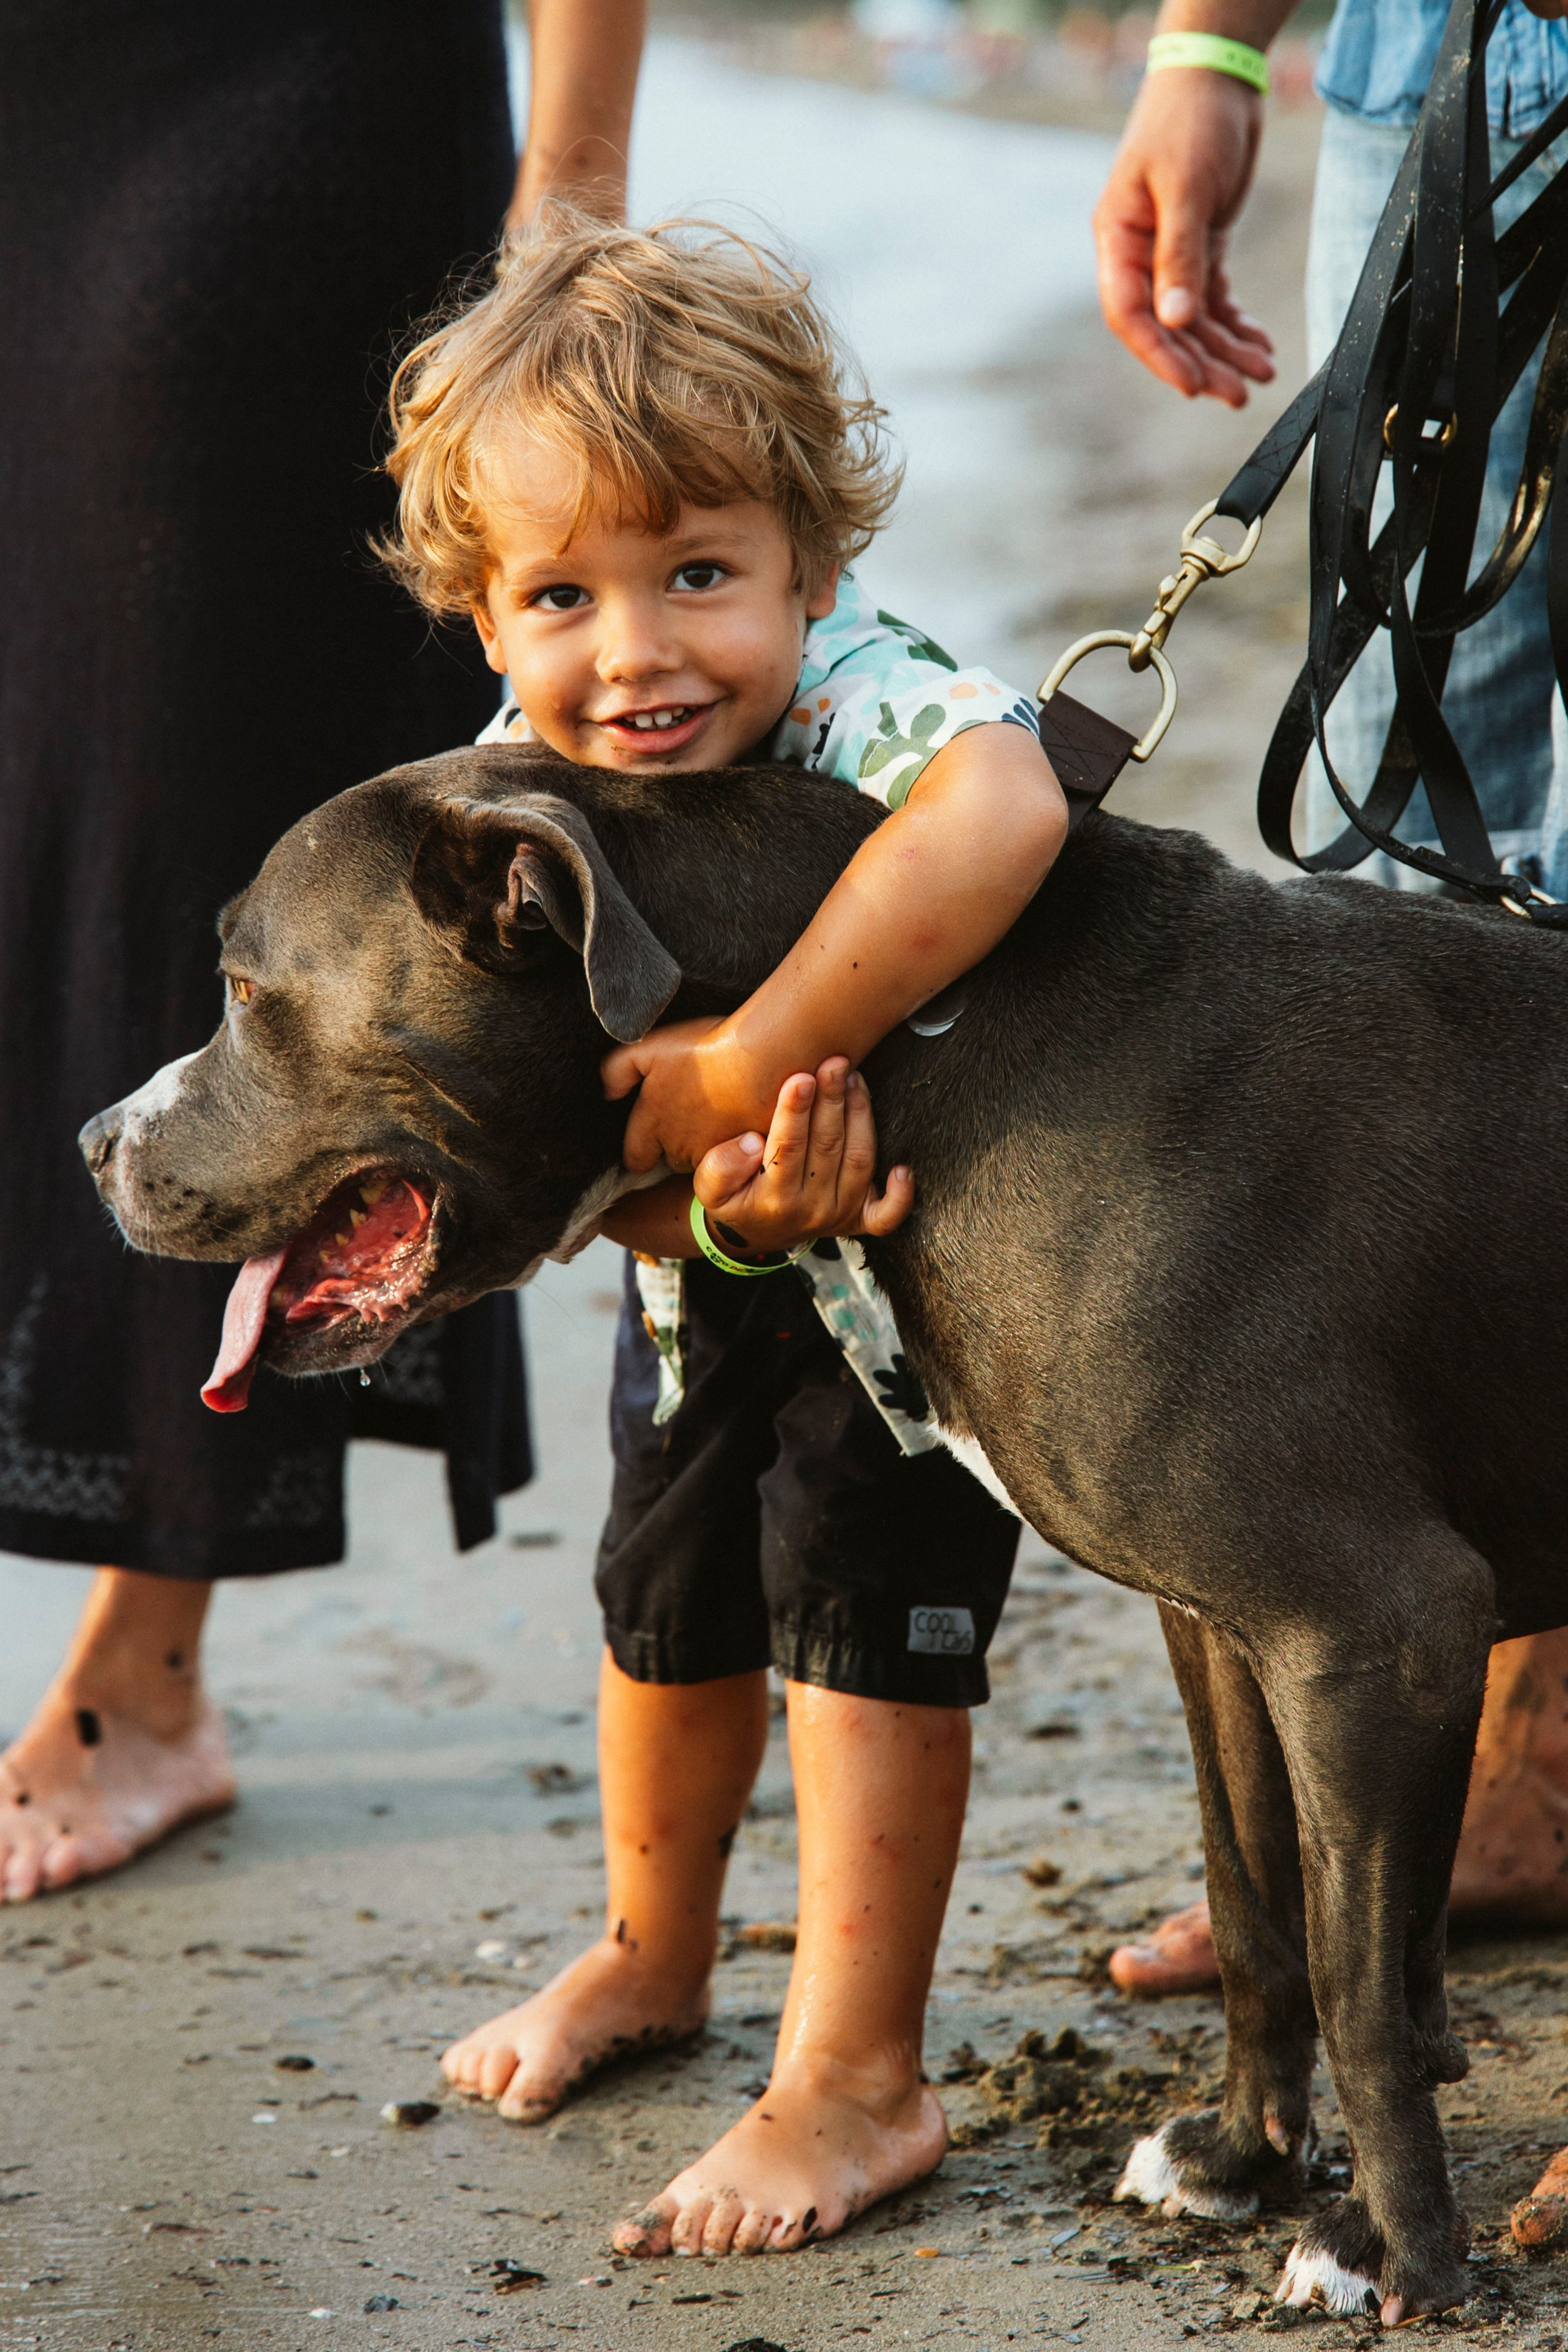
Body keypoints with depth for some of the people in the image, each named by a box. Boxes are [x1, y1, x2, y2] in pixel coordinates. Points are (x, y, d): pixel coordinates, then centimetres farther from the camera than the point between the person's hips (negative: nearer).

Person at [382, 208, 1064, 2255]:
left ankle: (859, 2081, 5)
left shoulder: (854, 698, -36)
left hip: (923, 1252, -5)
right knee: (668, 1599, 19)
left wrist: (744, 1063, -56)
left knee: (864, 1601, -7)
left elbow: (1003, 809, -60)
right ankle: (653, 1955, 43)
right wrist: (698, 1182, -44)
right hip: (707, 1257, 6)